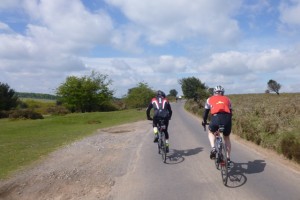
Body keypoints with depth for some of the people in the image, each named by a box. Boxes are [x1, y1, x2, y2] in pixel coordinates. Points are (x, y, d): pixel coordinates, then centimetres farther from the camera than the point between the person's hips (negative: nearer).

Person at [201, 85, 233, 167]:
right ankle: (228, 159, 28)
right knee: (227, 138, 26)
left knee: (211, 132, 30)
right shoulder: (227, 99, 28)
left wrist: (204, 121, 44)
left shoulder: (210, 99, 24)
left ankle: (213, 148, 8)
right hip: (227, 119, 2)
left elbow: (206, 112, 28)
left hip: (216, 118, -2)